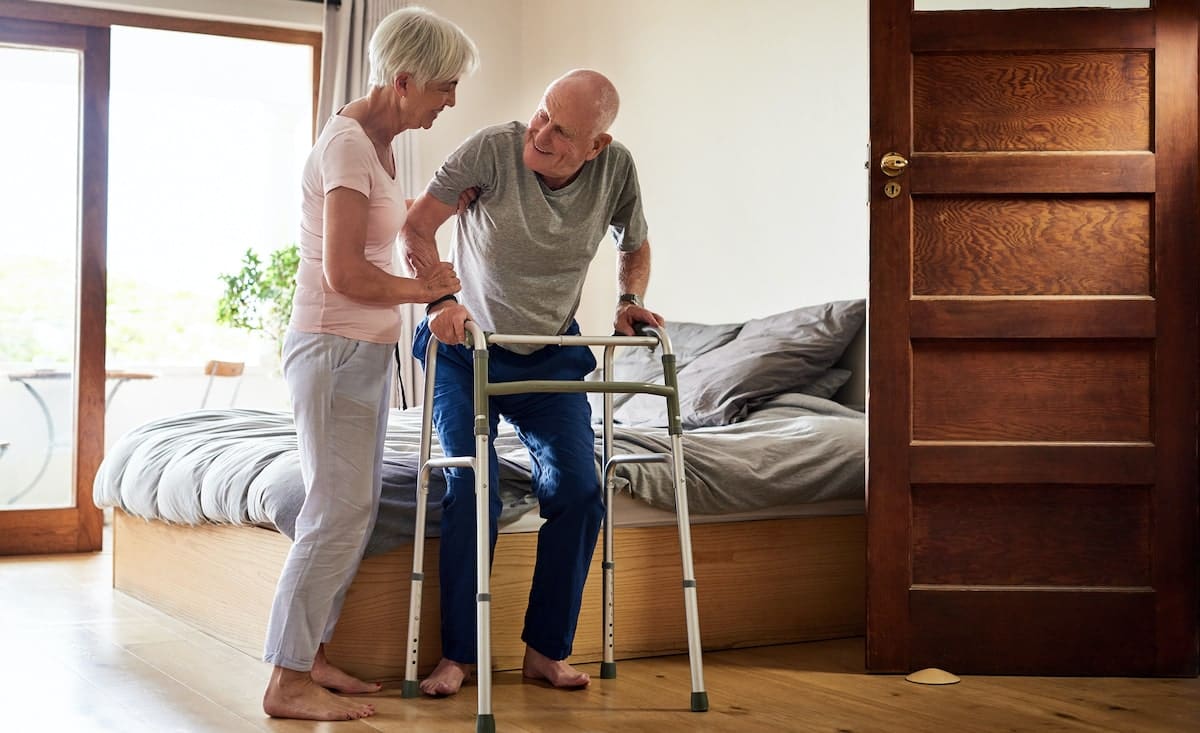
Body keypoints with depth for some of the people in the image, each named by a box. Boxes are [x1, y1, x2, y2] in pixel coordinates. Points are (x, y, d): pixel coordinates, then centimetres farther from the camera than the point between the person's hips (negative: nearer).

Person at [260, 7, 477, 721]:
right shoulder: (347, 142, -17)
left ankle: (312, 656, 20)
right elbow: (346, 273, -22)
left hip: (366, 349, 10)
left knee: (355, 510, 11)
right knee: (337, 514, -8)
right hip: (334, 347, -10)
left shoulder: (379, 140, 12)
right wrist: (425, 287, -9)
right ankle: (288, 683, 0)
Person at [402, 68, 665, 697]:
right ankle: (457, 654, 2)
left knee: (578, 491, -7)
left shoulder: (616, 168, -13)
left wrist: (629, 300, -11)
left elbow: (635, 246, 7)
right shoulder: (492, 149, -22)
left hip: (552, 354, 3)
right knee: (471, 490, -12)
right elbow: (416, 228, -13)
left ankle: (547, 649, 8)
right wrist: (440, 299, -27)